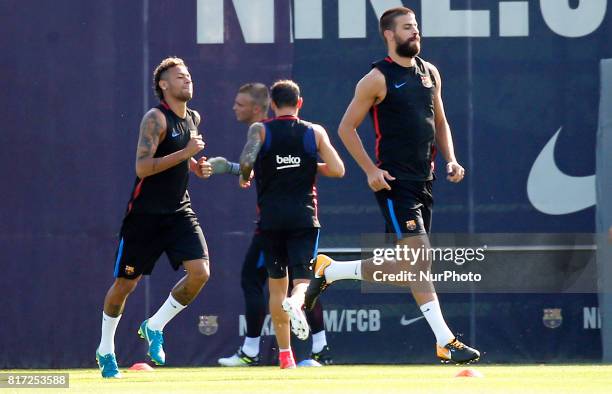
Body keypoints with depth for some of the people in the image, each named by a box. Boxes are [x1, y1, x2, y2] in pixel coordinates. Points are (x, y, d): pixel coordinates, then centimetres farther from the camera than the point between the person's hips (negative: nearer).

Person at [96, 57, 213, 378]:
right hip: (145, 213, -6)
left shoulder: (193, 119, 9)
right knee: (125, 283, 5)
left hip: (179, 210, 6)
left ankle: (154, 327, 7)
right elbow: (143, 167, -24)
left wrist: (198, 167, 8)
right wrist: (186, 153, -26)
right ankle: (105, 350, 26)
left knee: (200, 272, -15)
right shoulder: (156, 118, -14)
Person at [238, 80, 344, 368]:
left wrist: (245, 177, 5)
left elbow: (247, 160, -17)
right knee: (301, 279, -1)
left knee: (277, 283, 12)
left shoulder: (260, 130, 1)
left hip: (271, 217, 0)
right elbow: (337, 170, 0)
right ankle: (295, 302, -39)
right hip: (304, 216, 0)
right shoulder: (315, 132, 4)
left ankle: (284, 354, 11)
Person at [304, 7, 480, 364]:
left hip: (423, 181, 8)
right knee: (419, 256, -15)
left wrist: (450, 160, 7)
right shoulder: (378, 79, -8)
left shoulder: (430, 73, 12)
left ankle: (328, 271, 28)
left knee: (405, 266, 12)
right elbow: (347, 128, -5)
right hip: (394, 183, -8)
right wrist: (371, 170, -14)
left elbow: (440, 122, 23)